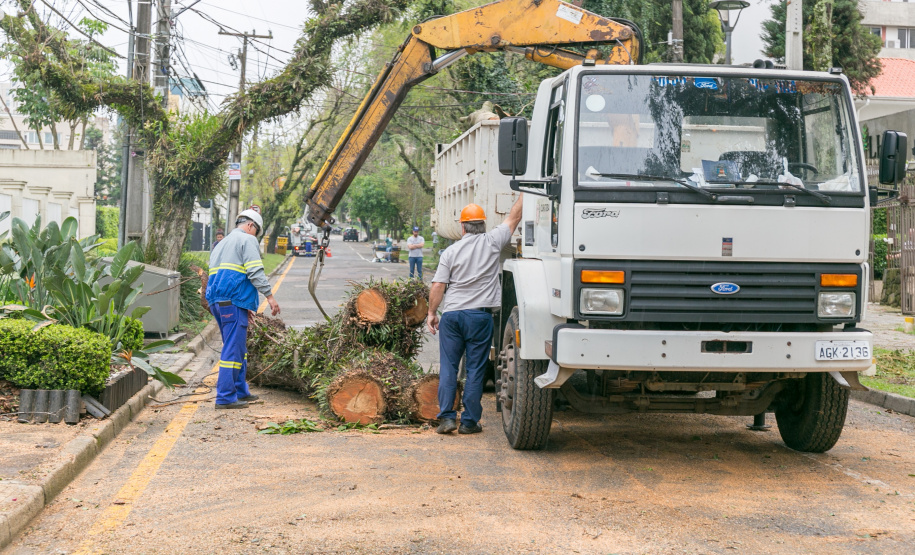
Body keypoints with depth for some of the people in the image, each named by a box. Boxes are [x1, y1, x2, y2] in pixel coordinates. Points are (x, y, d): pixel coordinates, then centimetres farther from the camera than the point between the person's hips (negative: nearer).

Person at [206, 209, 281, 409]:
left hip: (216, 301, 9)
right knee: (233, 349, -8)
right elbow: (255, 271, -12)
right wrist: (269, 296, -9)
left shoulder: (221, 244, 28)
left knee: (237, 349, 19)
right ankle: (225, 398, -9)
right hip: (234, 300, -9)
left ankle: (240, 391, 25)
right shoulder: (248, 240, 1)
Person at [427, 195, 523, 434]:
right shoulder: (492, 242, -1)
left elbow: (437, 286, -2)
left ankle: (447, 417, 4)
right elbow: (514, 216, 9)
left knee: (448, 367, 8)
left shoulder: (451, 252, 1)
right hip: (480, 316, -1)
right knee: (475, 370, 4)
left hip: (451, 314, 1)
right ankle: (469, 421, 6)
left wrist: (432, 312, 9)